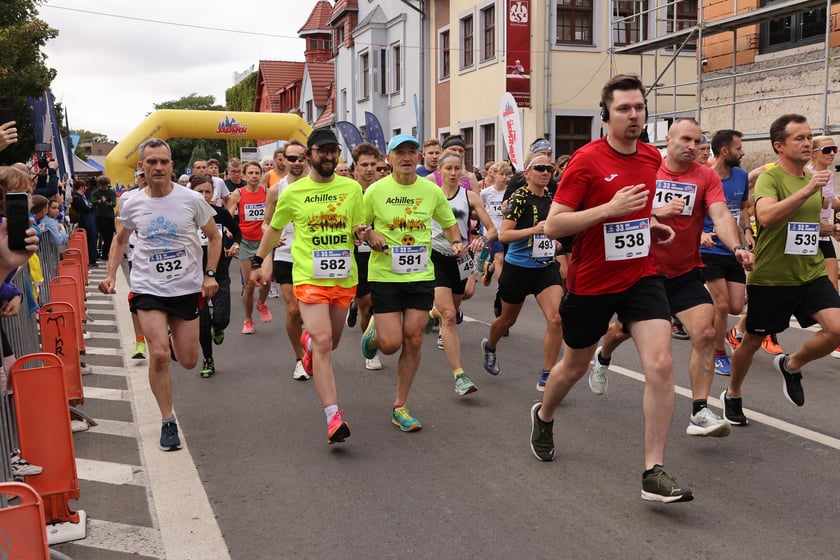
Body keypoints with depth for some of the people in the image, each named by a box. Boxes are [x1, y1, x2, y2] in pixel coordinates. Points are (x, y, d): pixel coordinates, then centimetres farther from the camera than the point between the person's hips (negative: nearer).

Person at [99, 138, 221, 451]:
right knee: (159, 355, -15)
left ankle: (172, 341, 45)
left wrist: (209, 274, -5)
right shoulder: (132, 205, -2)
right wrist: (111, 274, 5)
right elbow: (120, 241, 17)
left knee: (188, 361, 7)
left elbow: (214, 237, 6)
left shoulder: (191, 199, -6)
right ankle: (168, 421, 1)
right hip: (148, 288, 0)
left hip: (187, 287, 0)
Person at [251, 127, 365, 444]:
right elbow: (274, 229, 15)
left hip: (344, 279, 3)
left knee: (330, 342, 17)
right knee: (323, 342, -17)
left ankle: (308, 341, 56)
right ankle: (334, 418, -19)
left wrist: (360, 231, -10)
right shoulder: (293, 192, 0)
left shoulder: (352, 188, 4)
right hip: (309, 278, -3)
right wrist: (259, 261, 19)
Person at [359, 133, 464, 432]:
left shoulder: (432, 190, 2)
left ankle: (399, 408, 15)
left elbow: (449, 223, 16)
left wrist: (457, 242, -3)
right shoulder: (376, 190, -5)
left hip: (421, 275, 2)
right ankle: (375, 331, 32)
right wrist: (371, 237, -14)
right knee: (391, 344, -7)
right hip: (384, 274, -2)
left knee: (413, 342, 1)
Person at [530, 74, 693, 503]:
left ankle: (654, 473, -6)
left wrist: (652, 224, 5)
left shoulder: (652, 157, 4)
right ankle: (543, 416, 49)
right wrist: (610, 209, -27)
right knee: (575, 366, 16)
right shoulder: (586, 160, -14)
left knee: (660, 364, -14)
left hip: (641, 277, 4)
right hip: (590, 282, -3)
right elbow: (552, 226, -18)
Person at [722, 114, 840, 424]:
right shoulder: (770, 178, -13)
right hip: (770, 278, -5)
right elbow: (766, 216, -33)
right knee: (753, 340, 9)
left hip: (811, 273, 5)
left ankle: (791, 365, 14)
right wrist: (807, 190, -35)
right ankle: (733, 395, 34)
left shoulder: (813, 178, 9)